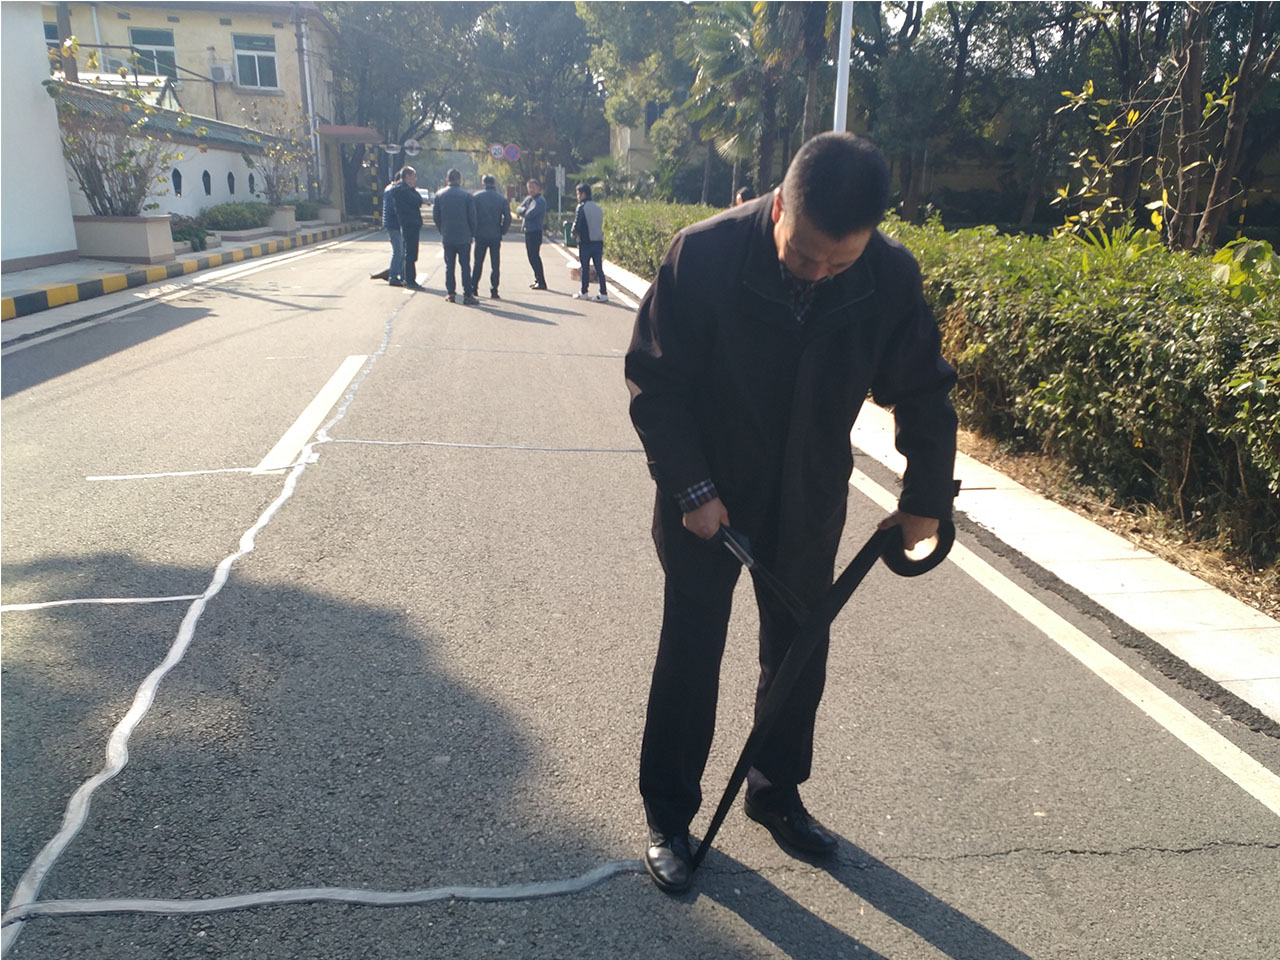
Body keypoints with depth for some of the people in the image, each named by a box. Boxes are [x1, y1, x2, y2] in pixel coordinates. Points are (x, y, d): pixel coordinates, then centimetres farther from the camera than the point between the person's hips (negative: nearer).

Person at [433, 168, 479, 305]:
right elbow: (472, 217, -6)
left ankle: (450, 293, 9)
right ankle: (468, 294, -1)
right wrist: (472, 233, 8)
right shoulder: (467, 196, -7)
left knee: (449, 266, 9)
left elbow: (435, 217, 4)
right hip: (464, 237, -2)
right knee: (465, 266, 1)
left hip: (447, 237, 2)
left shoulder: (439, 195, 2)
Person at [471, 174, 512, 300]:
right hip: (495, 236, 0)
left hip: (480, 235, 0)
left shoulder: (477, 196, -1)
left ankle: (473, 289, 14)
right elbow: (508, 219, -5)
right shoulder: (502, 199, 1)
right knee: (495, 265, 4)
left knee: (478, 263, 12)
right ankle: (494, 292, 0)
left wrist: (474, 231, 6)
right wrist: (502, 232, 6)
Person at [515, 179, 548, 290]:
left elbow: (530, 215, -20)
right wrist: (524, 210, -12)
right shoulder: (528, 199, 15)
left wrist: (522, 213, 1)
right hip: (528, 231, 9)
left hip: (535, 232, -9)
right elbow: (519, 209, 9)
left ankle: (541, 282, -9)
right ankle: (537, 279, 24)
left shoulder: (540, 200, -13)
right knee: (532, 256, 14)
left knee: (535, 256, -10)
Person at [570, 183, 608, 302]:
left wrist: (574, 233, 9)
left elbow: (577, 225, -12)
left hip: (586, 243, -6)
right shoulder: (598, 207, 10)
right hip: (599, 242, 6)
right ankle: (603, 293, 1)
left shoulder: (582, 208, -10)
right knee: (599, 268, 5)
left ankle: (584, 293, 10)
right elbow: (601, 224, 14)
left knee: (585, 268, 4)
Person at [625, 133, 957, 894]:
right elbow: (655, 382, -15)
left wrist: (926, 499, 3)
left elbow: (925, 393, 0)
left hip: (811, 503, 3)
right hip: (707, 498, -3)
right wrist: (690, 489, -17)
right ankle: (669, 814, 26)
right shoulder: (704, 253, -22)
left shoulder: (893, 276, -14)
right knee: (690, 656, 6)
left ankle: (777, 791, 37)